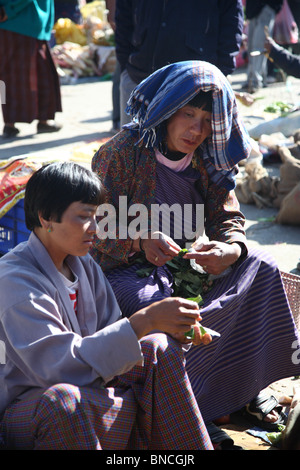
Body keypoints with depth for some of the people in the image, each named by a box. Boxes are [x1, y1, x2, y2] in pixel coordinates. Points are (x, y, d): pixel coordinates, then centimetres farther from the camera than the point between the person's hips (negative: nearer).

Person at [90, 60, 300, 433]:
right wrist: (141, 240, -37)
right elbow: (95, 226, -16)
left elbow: (228, 217, 1)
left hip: (188, 263, 6)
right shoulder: (123, 152, -14)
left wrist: (231, 250, -24)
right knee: (154, 305, -36)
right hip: (124, 267, -6)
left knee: (261, 266, -9)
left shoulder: (208, 162, 2)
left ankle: (246, 389, -7)